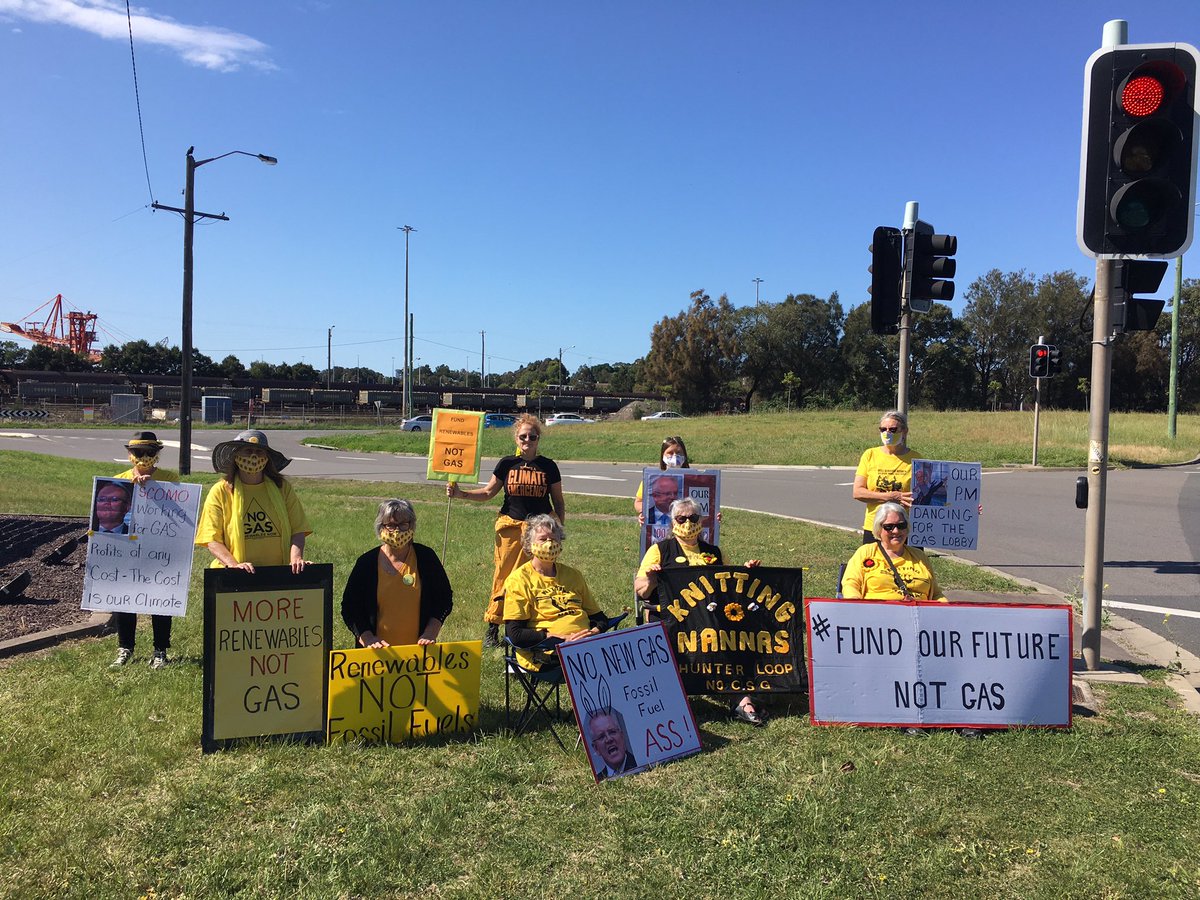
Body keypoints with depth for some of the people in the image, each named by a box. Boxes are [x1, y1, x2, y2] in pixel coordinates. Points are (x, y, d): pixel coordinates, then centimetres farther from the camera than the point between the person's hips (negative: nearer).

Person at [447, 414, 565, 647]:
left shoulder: (549, 467, 4)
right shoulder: (507, 464, 5)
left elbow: (558, 503, 10)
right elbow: (488, 492, 11)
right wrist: (460, 493, -1)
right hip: (511, 527, 0)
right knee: (503, 577, 0)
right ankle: (492, 629, 8)